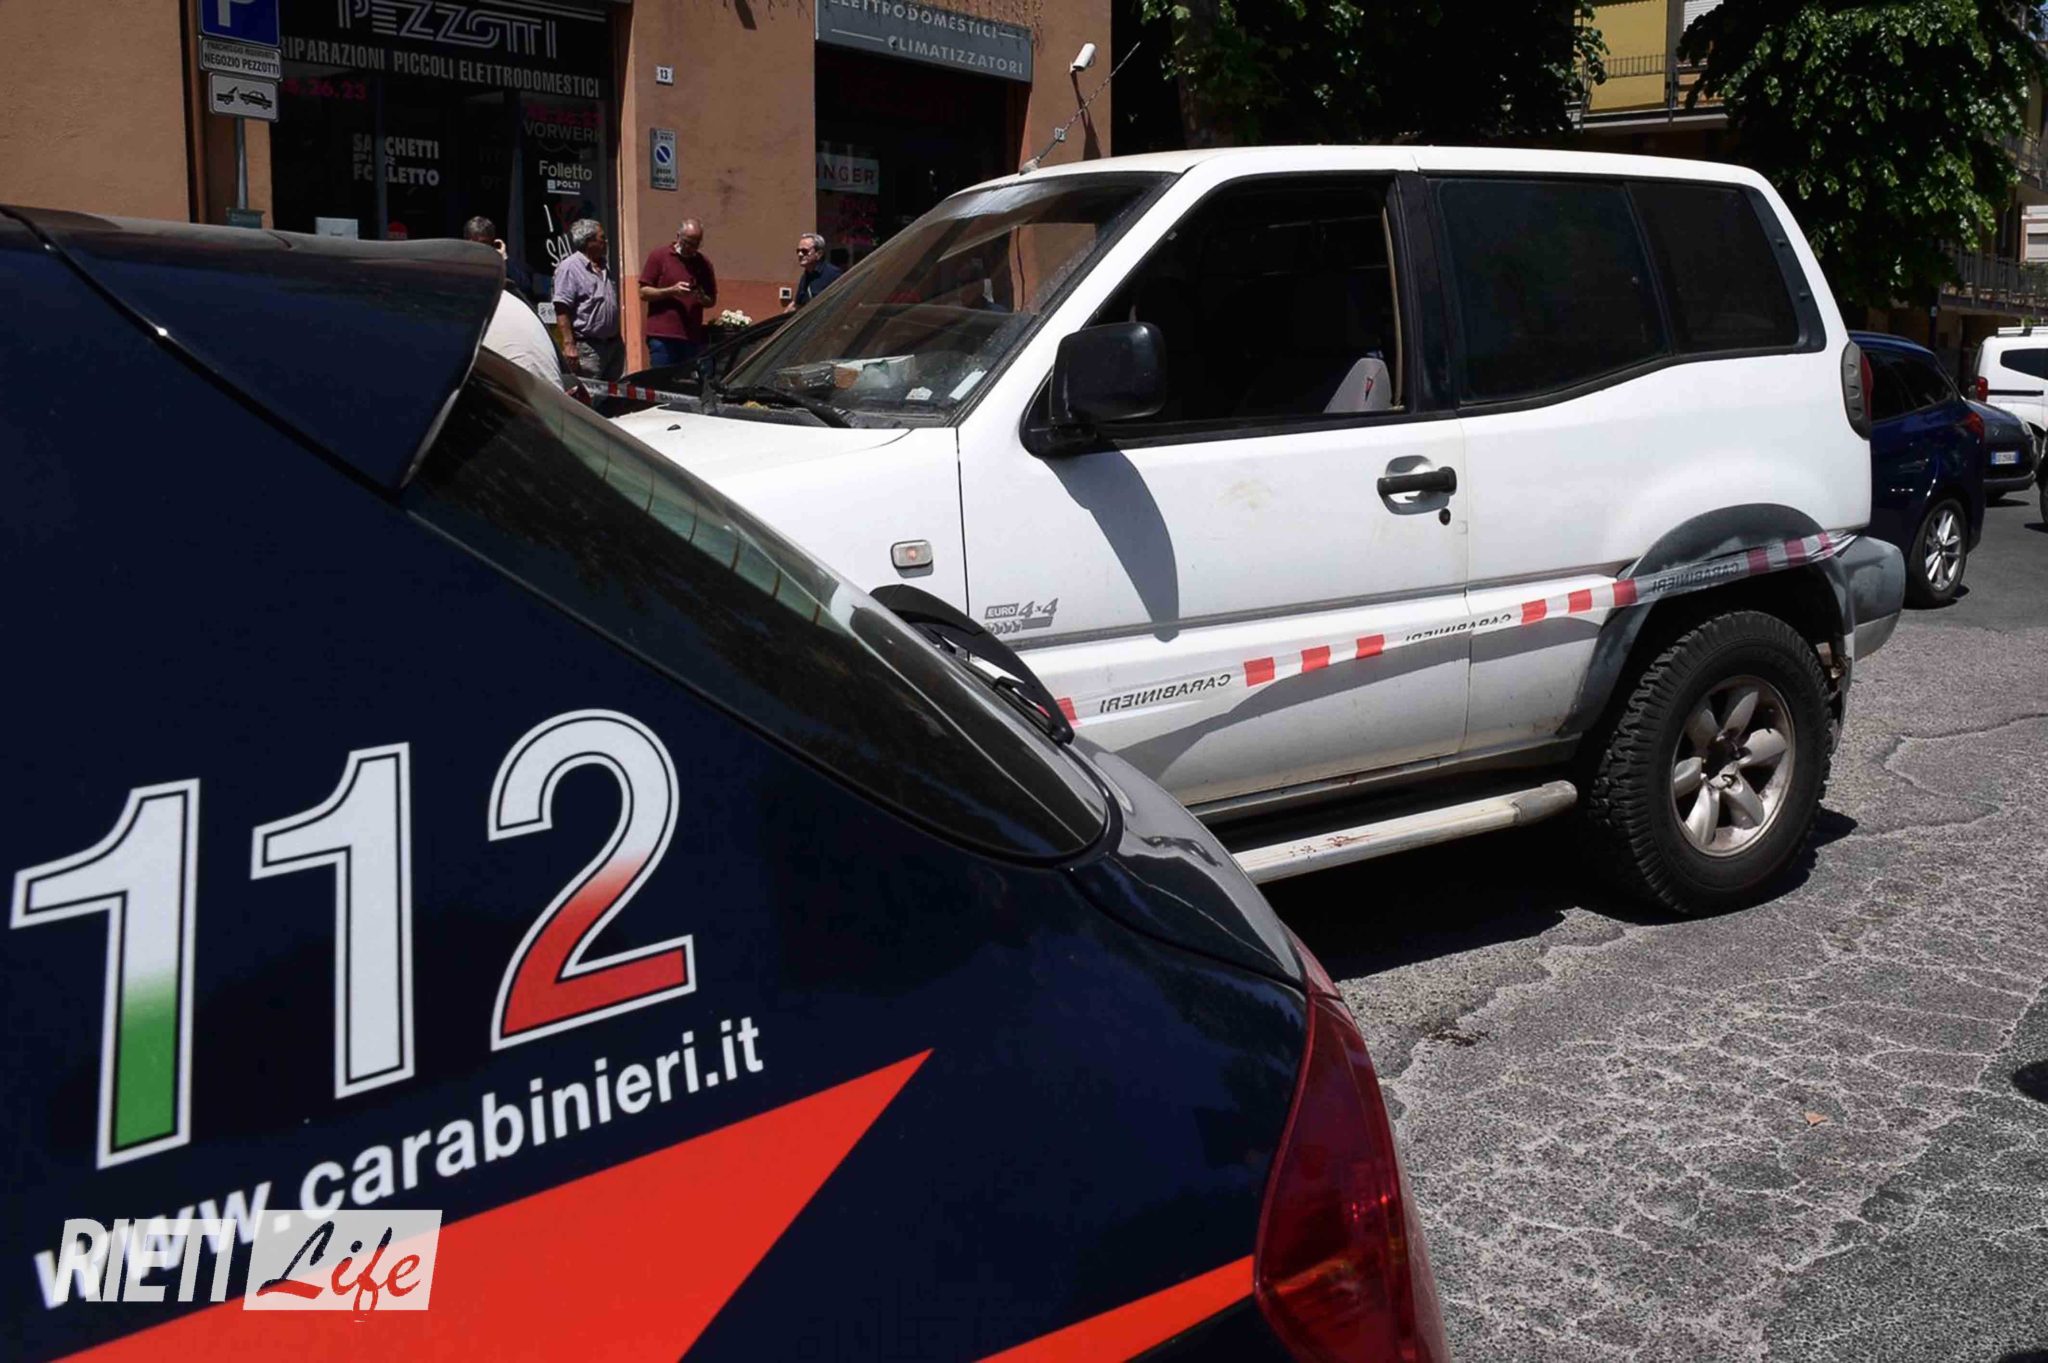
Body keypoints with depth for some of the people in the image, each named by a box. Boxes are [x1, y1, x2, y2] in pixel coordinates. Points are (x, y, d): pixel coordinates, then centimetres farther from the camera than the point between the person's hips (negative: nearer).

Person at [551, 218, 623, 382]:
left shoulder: (603, 268, 17)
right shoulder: (569, 268, -10)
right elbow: (562, 310, -16)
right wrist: (569, 345, -22)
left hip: (613, 344, 8)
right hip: (588, 348, -8)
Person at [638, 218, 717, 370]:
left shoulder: (704, 263, 13)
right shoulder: (658, 256, 4)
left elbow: (712, 300, 17)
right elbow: (643, 293, 1)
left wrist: (701, 298, -7)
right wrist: (671, 291, -13)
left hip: (693, 337, 3)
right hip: (662, 336, -3)